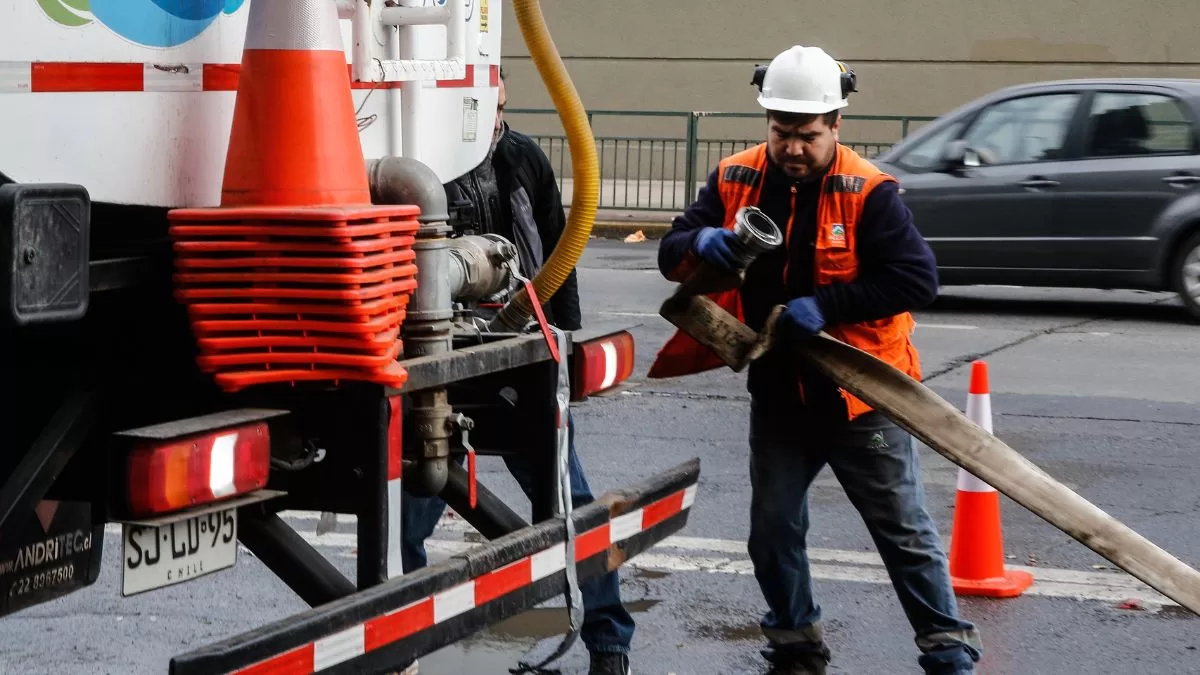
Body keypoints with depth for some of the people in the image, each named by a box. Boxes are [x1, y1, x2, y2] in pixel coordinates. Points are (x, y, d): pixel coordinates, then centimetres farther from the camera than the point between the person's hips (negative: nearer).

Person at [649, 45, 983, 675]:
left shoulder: (867, 192, -16)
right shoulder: (735, 181, -3)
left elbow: (917, 278, -22)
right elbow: (671, 254, -4)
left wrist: (826, 303, -28)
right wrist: (702, 243, -28)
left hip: (859, 394, -5)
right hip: (777, 394, 5)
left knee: (904, 532, 4)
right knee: (773, 532, 14)